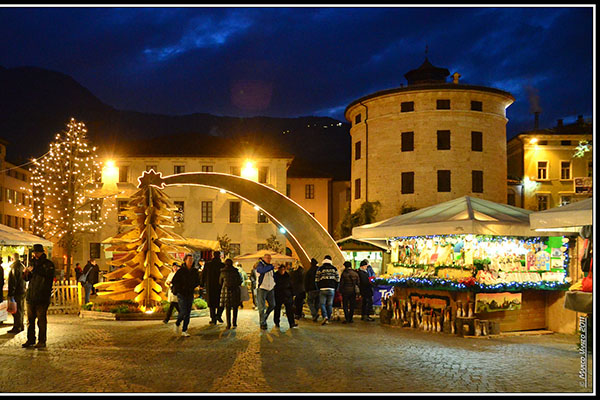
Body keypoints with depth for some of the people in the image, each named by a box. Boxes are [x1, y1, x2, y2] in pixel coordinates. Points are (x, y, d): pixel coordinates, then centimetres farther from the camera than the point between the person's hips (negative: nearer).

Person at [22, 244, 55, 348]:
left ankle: (42, 341, 3)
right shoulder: (33, 263, 16)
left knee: (41, 320, -3)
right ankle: (30, 340, 20)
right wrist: (25, 274, -3)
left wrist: (35, 270, -22)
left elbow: (49, 274, -19)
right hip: (31, 296, 6)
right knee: (30, 319, 10)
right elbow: (27, 279, 20)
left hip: (42, 297, -6)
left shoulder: (48, 264, -1)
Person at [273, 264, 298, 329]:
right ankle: (276, 323, 22)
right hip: (278, 296, -1)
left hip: (287, 296, 1)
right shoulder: (275, 276, -1)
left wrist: (292, 294, 9)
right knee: (277, 310, 8)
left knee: (289, 310, -6)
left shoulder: (288, 276, 7)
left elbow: (291, 286, 14)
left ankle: (292, 323, -9)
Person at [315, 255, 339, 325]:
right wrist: (335, 288, 15)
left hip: (323, 289, -2)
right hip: (331, 289, 2)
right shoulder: (334, 268, 6)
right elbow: (337, 280, 6)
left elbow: (317, 280, 0)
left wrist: (319, 288, 12)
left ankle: (325, 317, -19)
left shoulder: (320, 268, 0)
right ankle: (328, 319, 11)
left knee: (322, 304, 1)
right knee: (330, 305, 8)